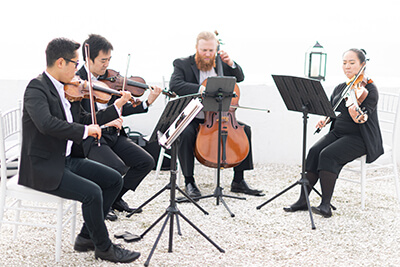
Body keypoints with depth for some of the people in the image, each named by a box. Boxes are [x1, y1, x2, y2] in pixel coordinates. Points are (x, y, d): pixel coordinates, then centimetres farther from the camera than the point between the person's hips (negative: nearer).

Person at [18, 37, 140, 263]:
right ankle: (104, 248, -3)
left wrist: (116, 107, 11)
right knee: (92, 192, -25)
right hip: (43, 168, -10)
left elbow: (84, 121, 17)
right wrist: (85, 130, -30)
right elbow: (46, 123, -36)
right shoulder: (37, 88, -19)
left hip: (66, 159, 10)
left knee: (114, 179, 4)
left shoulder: (67, 90, 9)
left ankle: (87, 237, 11)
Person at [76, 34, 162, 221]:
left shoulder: (110, 77, 9)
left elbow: (119, 110, 10)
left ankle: (115, 198, 13)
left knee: (146, 162, -6)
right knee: (117, 167, -29)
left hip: (113, 135, 7)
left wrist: (147, 103, -2)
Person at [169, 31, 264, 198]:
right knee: (186, 133, -36)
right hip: (192, 119, -5)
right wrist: (200, 89, -35)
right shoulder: (182, 64, -4)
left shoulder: (219, 65, 9)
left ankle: (238, 181, -3)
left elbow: (239, 78, 15)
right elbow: (175, 85, -21)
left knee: (245, 129, -11)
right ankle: (189, 181, -19)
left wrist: (231, 64, -6)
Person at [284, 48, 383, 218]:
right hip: (338, 133, 6)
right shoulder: (340, 88, 14)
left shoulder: (370, 89, -9)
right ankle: (302, 201, -19)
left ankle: (326, 205, -26)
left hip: (360, 138, -6)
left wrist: (358, 117, -45)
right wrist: (324, 119, -5)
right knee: (314, 151, -20)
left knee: (328, 154, -29)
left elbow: (366, 115, -22)